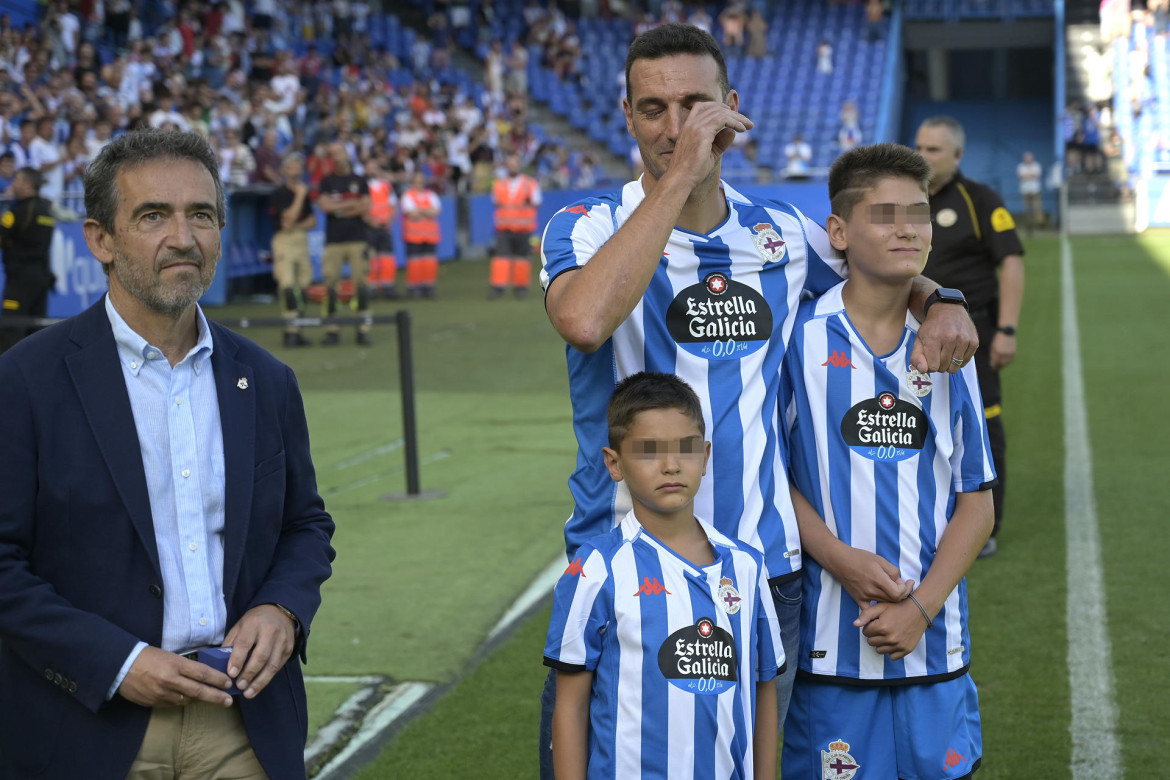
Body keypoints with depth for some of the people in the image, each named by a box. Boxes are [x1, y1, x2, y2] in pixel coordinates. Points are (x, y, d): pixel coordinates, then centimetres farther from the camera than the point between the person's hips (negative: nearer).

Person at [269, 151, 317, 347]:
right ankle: (291, 328, -17)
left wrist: (297, 226, -7)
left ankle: (295, 331, 13)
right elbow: (289, 217, -17)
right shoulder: (278, 194, -7)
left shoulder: (304, 193, 14)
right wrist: (300, 195, -13)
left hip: (302, 240, 7)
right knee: (287, 284, -16)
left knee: (303, 285, 6)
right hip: (284, 241, -6)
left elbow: (313, 221, 12)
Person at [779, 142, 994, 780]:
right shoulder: (800, 337, -3)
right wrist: (839, 558, -15)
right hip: (831, 638, -3)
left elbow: (976, 503, 6)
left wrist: (921, 607, -7)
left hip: (935, 644, 3)